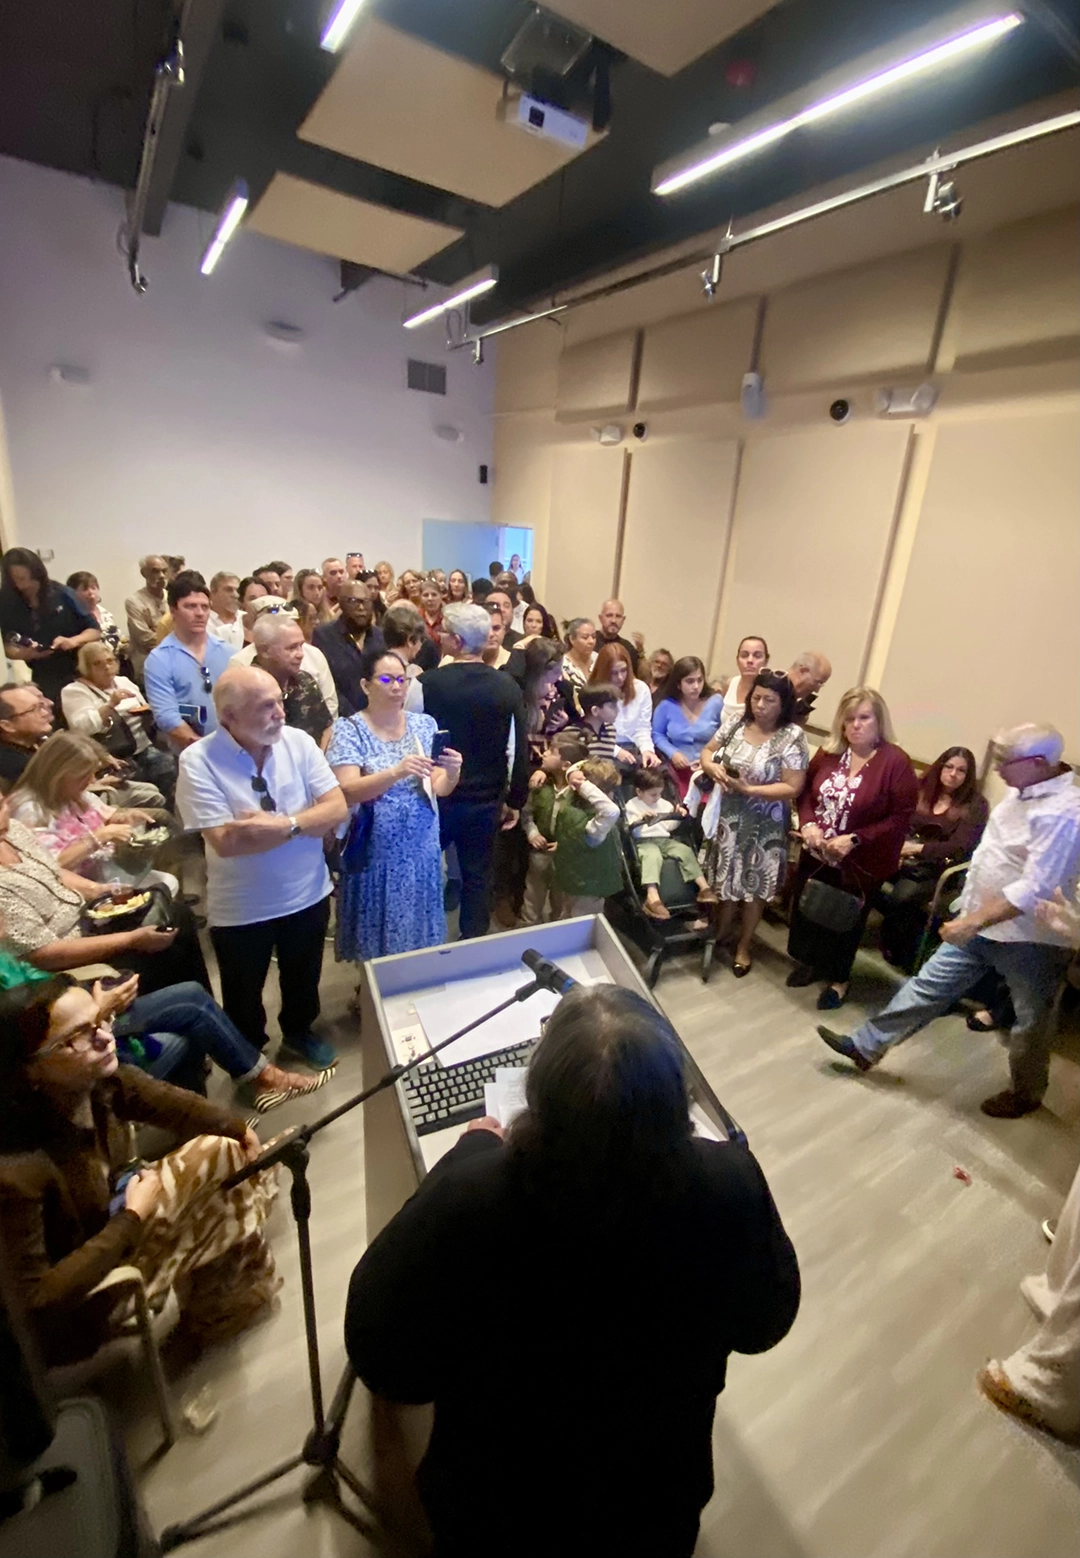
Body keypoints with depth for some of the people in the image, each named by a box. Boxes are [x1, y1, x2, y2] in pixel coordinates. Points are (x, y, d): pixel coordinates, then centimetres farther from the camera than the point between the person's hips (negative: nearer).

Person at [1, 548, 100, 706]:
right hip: (46, 681, 0)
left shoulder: (61, 593, -5)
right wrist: (26, 653, -21)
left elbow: (94, 629, -1)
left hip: (81, 671, 0)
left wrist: (73, 641, -19)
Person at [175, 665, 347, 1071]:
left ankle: (298, 1032, 55)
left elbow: (338, 808, -11)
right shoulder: (198, 761, -19)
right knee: (244, 995, 20)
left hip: (307, 894, 3)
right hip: (241, 909, -3)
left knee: (304, 977, 25)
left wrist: (283, 822, -26)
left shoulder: (298, 741, -9)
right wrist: (303, 822, -22)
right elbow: (226, 842, -25)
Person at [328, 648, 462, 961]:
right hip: (374, 853, -3)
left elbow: (439, 788, 0)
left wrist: (451, 774, -23)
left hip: (420, 851, 3)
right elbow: (347, 792, -19)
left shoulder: (424, 724, 2)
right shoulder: (349, 730, -8)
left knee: (420, 933, 15)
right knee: (376, 938, 10)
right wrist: (396, 772, -34)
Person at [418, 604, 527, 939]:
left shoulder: (429, 682, -14)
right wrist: (515, 801, 6)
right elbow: (520, 750, -5)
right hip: (486, 800, 2)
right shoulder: (508, 686, -7)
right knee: (478, 877, 15)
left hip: (436, 796, -1)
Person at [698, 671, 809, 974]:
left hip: (762, 825, -4)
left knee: (753, 885, 10)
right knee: (724, 877, 16)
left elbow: (793, 788, -17)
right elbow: (707, 751, 9)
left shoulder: (792, 738, -15)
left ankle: (743, 946, 31)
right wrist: (712, 767, -14)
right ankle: (719, 931, 39)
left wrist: (748, 789, -24)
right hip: (726, 815, 4)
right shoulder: (736, 723, -2)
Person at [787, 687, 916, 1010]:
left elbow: (900, 818, -18)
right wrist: (808, 824, -13)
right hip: (817, 854, 5)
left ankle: (838, 980, 36)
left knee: (845, 920, 13)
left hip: (861, 863, -5)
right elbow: (806, 792, 5)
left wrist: (854, 840, -25)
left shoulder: (896, 762, -18)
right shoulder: (828, 752, -3)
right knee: (806, 908, 19)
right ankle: (810, 961, 45)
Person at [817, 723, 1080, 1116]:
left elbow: (1035, 889, -31)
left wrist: (973, 922, -29)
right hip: (983, 920, 8)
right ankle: (866, 1046, 20)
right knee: (931, 984, 12)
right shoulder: (1027, 788, 1)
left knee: (1030, 1019, 16)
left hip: (1029, 937, -8)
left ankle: (1025, 1094, 40)